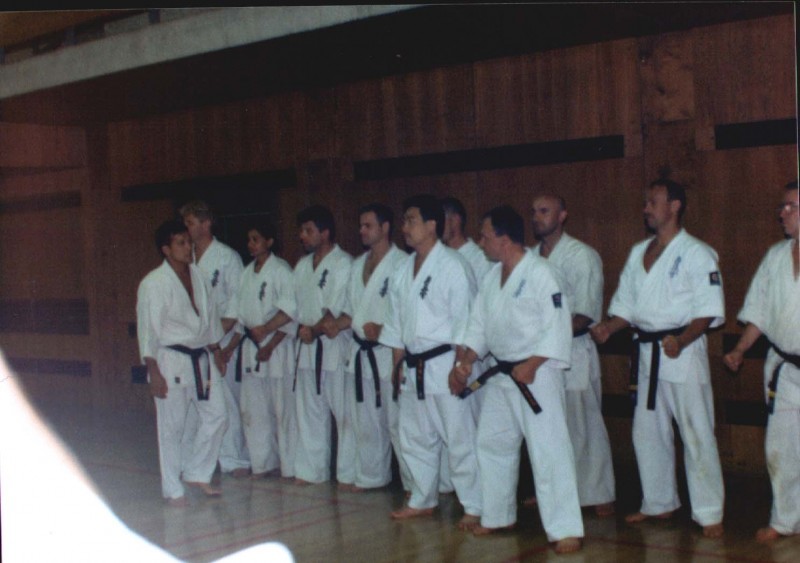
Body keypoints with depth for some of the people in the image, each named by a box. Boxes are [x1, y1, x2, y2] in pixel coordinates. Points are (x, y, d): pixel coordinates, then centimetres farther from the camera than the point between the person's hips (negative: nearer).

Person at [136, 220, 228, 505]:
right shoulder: (153, 284, -14)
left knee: (216, 415, 8)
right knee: (171, 427, 2)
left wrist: (216, 352, 17)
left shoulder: (197, 275, 6)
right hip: (171, 360, -7)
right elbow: (148, 330, -13)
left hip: (201, 358, 7)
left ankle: (197, 473, 25)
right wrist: (154, 372, -15)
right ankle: (172, 489, 15)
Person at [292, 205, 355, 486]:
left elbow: (339, 310, -14)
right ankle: (310, 470, 24)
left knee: (345, 412, -3)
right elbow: (293, 305, 11)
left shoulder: (343, 264, -9)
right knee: (309, 412, 14)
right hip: (307, 347, 8)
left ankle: (349, 474, 5)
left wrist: (312, 331, -10)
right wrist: (323, 325, -6)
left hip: (336, 347, -8)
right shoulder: (302, 266, 15)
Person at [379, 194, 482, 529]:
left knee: (460, 439, -4)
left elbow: (464, 319, -14)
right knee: (414, 437, 17)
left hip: (443, 363, -8)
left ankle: (474, 508, 5)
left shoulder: (451, 266, -11)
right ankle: (423, 500, 31)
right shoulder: (405, 269, 12)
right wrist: (398, 363, 14)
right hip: (413, 367, 8)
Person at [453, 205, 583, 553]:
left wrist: (531, 365, -22)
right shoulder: (491, 278, 10)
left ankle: (566, 530, -4)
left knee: (548, 450, -9)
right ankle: (498, 516, 31)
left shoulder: (539, 273, -15)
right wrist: (464, 363, 3)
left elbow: (558, 327, -19)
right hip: (500, 374, 9)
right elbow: (479, 327, 14)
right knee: (492, 444, 16)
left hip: (537, 373, -9)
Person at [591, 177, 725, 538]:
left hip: (683, 352, -7)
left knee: (697, 435, -5)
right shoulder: (639, 253, 13)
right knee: (647, 433, 14)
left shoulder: (696, 254, -8)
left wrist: (681, 340, -26)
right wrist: (608, 327, -3)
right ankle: (659, 503, 29)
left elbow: (708, 311, -12)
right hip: (646, 353, 7)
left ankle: (709, 513, 3)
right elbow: (627, 305, 16)